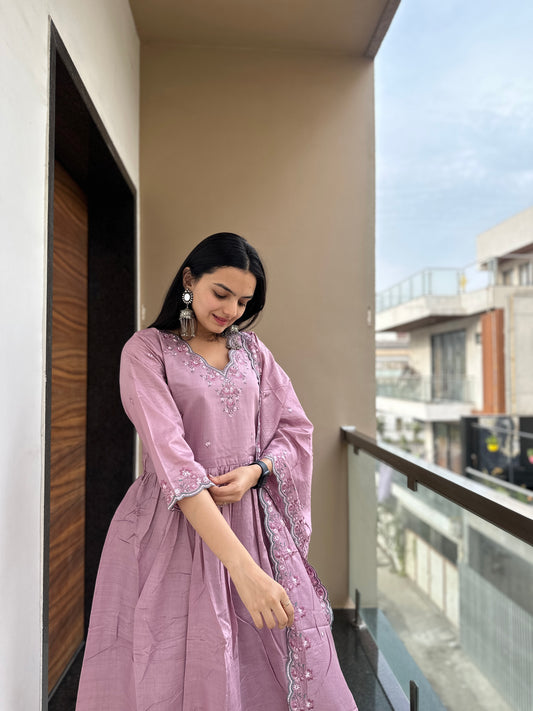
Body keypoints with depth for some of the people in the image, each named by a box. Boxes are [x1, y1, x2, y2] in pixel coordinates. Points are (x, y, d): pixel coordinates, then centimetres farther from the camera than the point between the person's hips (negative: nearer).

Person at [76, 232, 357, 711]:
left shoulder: (251, 349, 8)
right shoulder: (147, 350, -8)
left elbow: (295, 430, 9)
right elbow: (171, 457, -19)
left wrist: (254, 472, -13)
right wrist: (242, 566, -27)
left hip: (253, 520, 4)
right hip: (176, 528, -4)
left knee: (298, 672, 7)